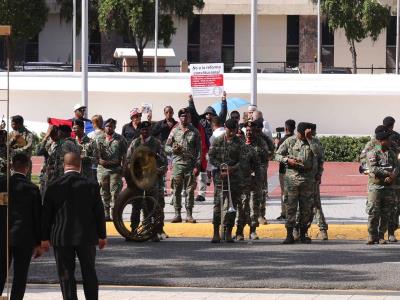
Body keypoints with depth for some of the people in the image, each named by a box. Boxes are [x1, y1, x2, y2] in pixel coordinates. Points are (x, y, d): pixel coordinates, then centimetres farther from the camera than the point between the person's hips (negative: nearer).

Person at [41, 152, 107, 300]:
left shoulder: (54, 187, -6)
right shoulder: (91, 186, -5)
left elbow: (46, 214, -1)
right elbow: (99, 212, -1)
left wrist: (45, 238, 7)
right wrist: (102, 235, 10)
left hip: (61, 238, -1)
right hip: (87, 237, 1)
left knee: (66, 275, 4)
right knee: (89, 273, 11)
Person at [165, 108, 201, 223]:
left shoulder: (194, 132, 5)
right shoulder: (174, 131, 8)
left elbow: (198, 150, 3)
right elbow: (166, 147, 12)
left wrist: (197, 166, -5)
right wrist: (173, 150, -11)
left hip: (190, 165, -1)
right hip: (177, 164, 1)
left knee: (190, 190, -1)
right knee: (176, 190, 1)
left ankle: (189, 215, 4)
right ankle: (177, 214, 6)